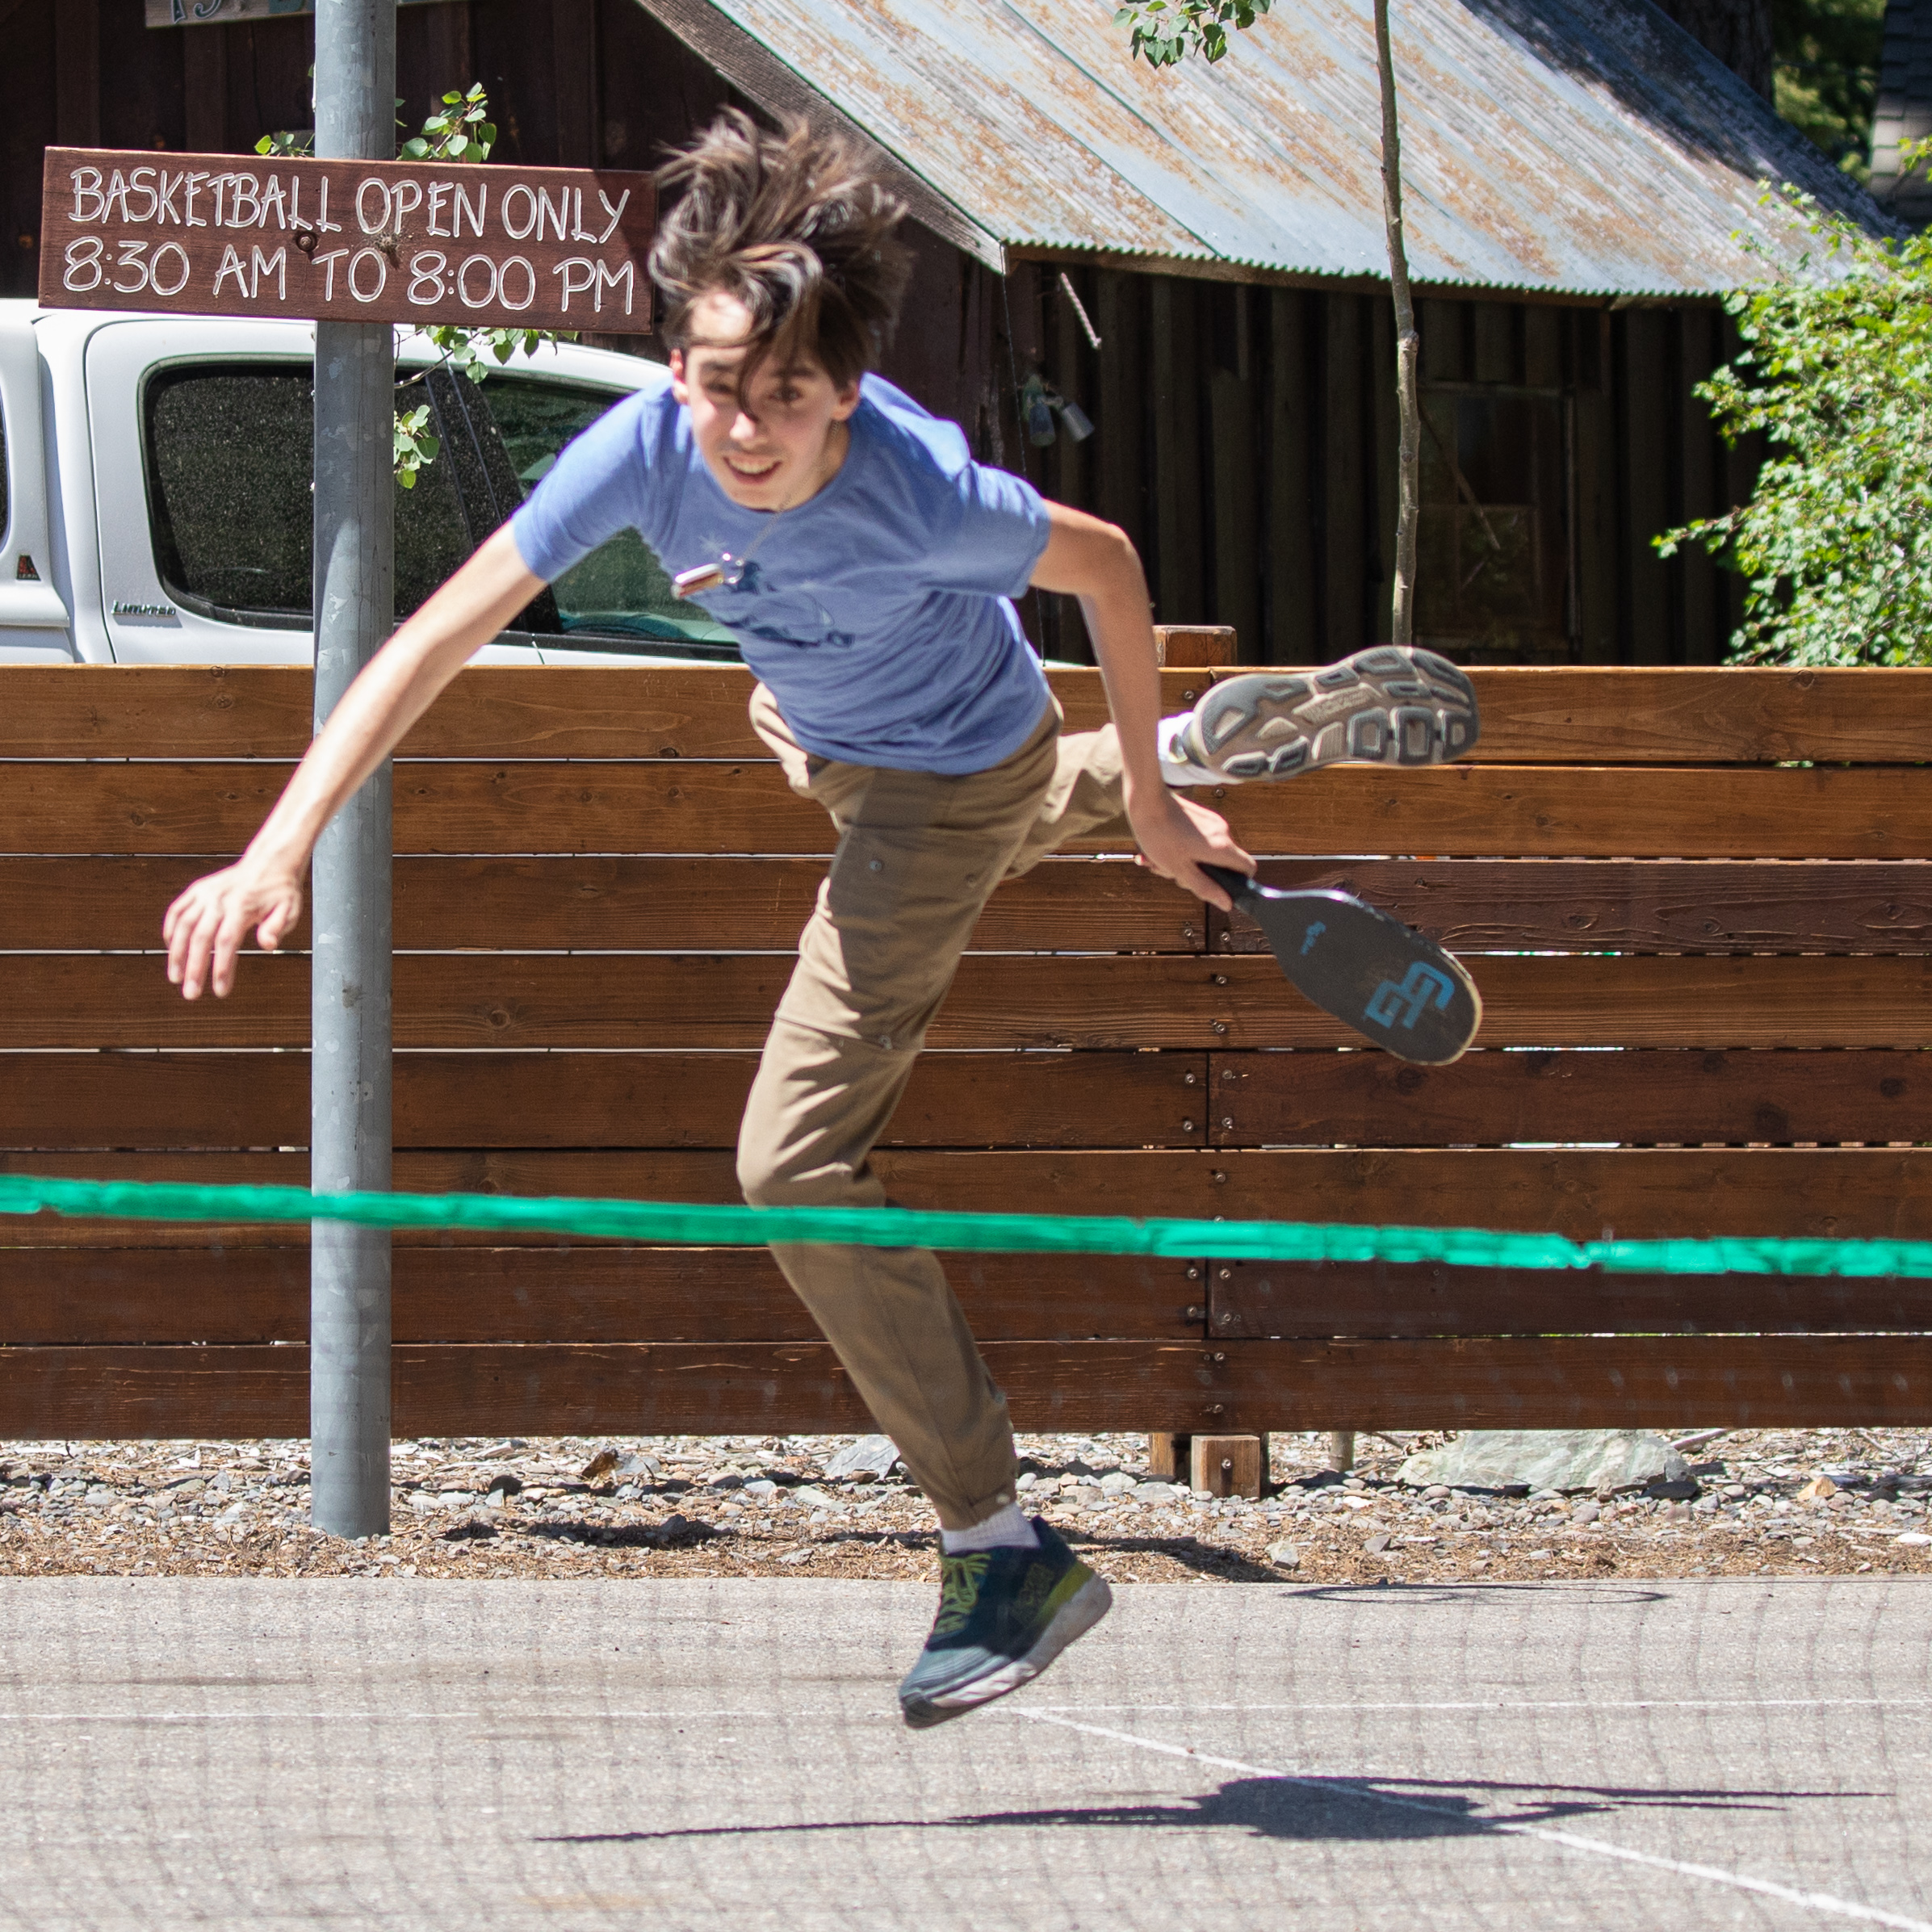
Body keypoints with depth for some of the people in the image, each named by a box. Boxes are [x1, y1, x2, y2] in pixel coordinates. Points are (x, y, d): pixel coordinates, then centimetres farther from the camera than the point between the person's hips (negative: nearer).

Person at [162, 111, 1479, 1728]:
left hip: (949, 784, -6)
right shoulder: (652, 447, -32)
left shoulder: (926, 499, -41)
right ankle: (1241, 738, 65)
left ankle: (1004, 1548, -8)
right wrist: (280, 851, -41)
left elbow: (1104, 561, -20)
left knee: (800, 1158, -16)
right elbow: (436, 639, -32)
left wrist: (1150, 800, -12)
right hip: (821, 737, 6)